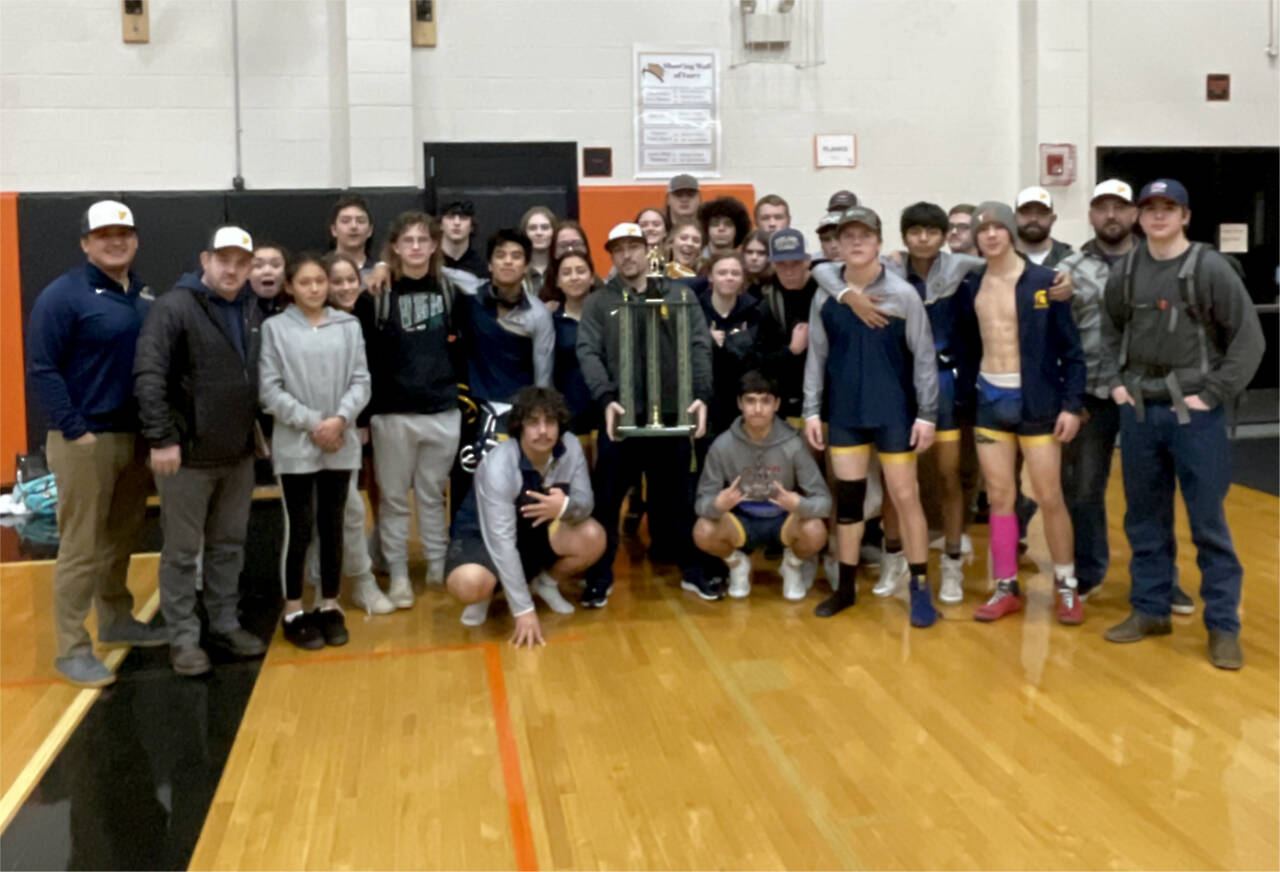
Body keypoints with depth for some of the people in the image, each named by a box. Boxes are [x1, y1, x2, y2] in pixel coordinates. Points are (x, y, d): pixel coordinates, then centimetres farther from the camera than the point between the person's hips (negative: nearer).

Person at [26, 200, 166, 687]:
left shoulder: (144, 298, 12)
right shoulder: (64, 295, -8)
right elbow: (41, 371, -12)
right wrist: (75, 430, -17)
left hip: (136, 437, 6)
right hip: (86, 441, -6)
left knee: (121, 539, 16)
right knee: (82, 549, -2)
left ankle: (117, 622, 31)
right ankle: (72, 650, 7)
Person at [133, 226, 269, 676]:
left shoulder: (253, 311, 8)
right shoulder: (174, 307, -12)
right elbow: (148, 376, -18)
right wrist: (161, 438, -22)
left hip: (239, 454, 6)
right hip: (188, 454, -6)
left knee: (229, 545, 16)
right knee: (182, 551, 6)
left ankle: (225, 624, 29)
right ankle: (182, 637, 17)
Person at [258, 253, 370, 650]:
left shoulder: (348, 325, 3)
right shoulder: (275, 328, -3)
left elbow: (361, 381, 1)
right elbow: (270, 390, -6)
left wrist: (340, 418, -14)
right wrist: (312, 423, -12)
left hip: (341, 444, 2)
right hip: (295, 445, -2)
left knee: (332, 525, 11)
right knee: (299, 527, 3)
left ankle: (330, 606, 23)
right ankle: (293, 611, 16)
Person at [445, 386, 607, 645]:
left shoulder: (569, 447, -17)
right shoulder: (498, 466, -31)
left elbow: (585, 503, -16)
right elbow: (501, 540, -33)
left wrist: (565, 506, -43)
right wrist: (523, 610, -35)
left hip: (536, 533, 5)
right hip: (482, 537, -5)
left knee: (592, 537, -23)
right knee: (469, 583, -38)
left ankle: (546, 583, 9)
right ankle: (485, 595, 3)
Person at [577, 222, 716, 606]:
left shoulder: (681, 295, 11)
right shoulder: (598, 303, 8)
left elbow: (700, 347, 4)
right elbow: (588, 353, -4)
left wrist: (701, 395, -11)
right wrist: (606, 399, -20)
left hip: (673, 413, 1)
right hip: (621, 413, -1)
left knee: (678, 496, 11)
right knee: (606, 499, 3)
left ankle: (692, 570, 25)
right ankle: (600, 577, 16)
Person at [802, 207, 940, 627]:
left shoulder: (903, 294, -5)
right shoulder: (825, 296, 3)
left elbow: (924, 356, -3)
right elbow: (816, 356, 8)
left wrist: (927, 414, -6)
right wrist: (811, 410, 3)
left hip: (894, 412, -3)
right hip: (844, 413, 3)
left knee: (905, 497, 1)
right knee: (848, 498, 10)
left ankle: (920, 589, 12)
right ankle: (846, 586, 21)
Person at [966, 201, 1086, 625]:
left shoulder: (1043, 281, -6)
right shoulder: (972, 284, 3)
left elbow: (1071, 348, -5)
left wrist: (1071, 404, -10)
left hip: (1036, 400, -3)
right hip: (989, 400, 3)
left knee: (1050, 498, 2)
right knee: (999, 498, 7)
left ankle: (1066, 585, 19)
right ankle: (1007, 587, 18)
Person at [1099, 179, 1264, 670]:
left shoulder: (1210, 268, -7)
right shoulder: (1126, 272, 6)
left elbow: (1249, 339, -8)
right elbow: (1109, 329, 19)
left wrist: (1211, 394, -12)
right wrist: (1114, 381, 7)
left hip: (1195, 415, -4)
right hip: (1138, 412, 4)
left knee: (1208, 523, 1)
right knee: (1145, 518, 12)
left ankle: (1223, 626, 10)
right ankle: (1149, 610, 24)